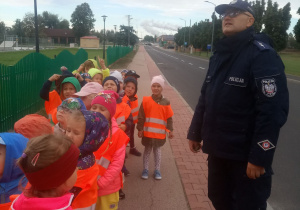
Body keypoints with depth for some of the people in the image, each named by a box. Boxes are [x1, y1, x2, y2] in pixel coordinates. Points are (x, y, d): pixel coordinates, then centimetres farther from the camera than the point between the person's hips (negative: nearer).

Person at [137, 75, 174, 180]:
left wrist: (170, 130, 0)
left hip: (160, 133, 1)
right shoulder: (146, 100, -6)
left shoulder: (165, 102, -3)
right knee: (147, 149, 13)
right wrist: (140, 129, -4)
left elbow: (169, 118, 1)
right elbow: (141, 116, -4)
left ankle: (157, 170, 29)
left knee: (157, 149, 16)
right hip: (147, 132, -1)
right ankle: (145, 169, 27)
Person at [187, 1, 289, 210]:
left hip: (246, 155, -7)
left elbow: (273, 110, -22)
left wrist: (260, 156, -23)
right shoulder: (219, 55, 10)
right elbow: (205, 98, 14)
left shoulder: (262, 55, -15)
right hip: (217, 149, 7)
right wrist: (195, 133, 15)